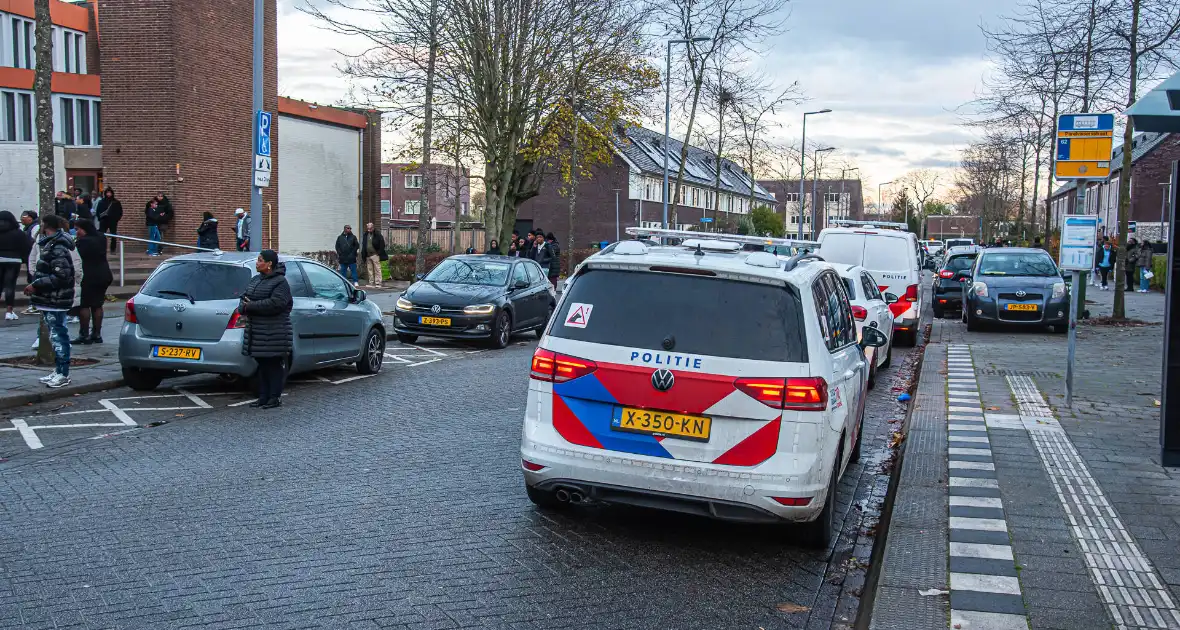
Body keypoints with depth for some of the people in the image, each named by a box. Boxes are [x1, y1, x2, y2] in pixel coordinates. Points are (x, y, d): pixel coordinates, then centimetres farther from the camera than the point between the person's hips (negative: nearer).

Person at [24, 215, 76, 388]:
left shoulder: (57, 248, -18)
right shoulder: (49, 244, 13)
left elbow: (61, 276, -23)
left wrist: (36, 285, -20)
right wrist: (35, 284, 9)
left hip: (55, 300, -10)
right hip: (49, 299, 10)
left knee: (57, 335, -6)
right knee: (57, 335, 14)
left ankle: (63, 374, -1)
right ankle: (59, 371, 22)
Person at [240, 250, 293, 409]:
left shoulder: (280, 282, -9)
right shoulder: (255, 280, 17)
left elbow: (275, 304, -22)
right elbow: (244, 298, 14)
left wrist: (251, 306, -18)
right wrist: (244, 308, -9)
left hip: (273, 334, -8)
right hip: (256, 331, 8)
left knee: (274, 365, -2)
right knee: (262, 365, 11)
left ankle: (275, 397, 4)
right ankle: (263, 397, 17)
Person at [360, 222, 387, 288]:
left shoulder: (378, 235, -7)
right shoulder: (365, 235, 11)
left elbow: (382, 244, -7)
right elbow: (363, 245, 19)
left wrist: (379, 253, -12)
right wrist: (364, 255, 11)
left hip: (375, 255, -6)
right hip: (368, 255, 6)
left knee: (377, 269, -6)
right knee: (369, 270, 9)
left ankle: (378, 283, -6)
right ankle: (371, 283, 15)